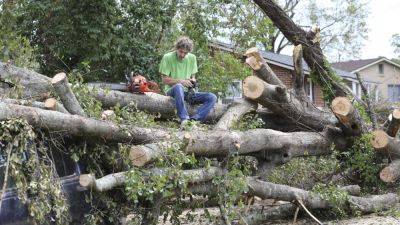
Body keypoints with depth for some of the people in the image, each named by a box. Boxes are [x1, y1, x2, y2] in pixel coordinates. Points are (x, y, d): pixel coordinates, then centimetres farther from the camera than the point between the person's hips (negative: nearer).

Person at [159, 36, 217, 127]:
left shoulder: (192, 58, 9)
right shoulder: (167, 57, -6)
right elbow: (165, 80, -6)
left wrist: (193, 80, -6)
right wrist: (180, 81, -18)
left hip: (187, 92, 5)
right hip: (171, 91, -5)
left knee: (212, 97, -16)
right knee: (178, 87, -42)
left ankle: (194, 118, -35)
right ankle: (184, 118, -44)